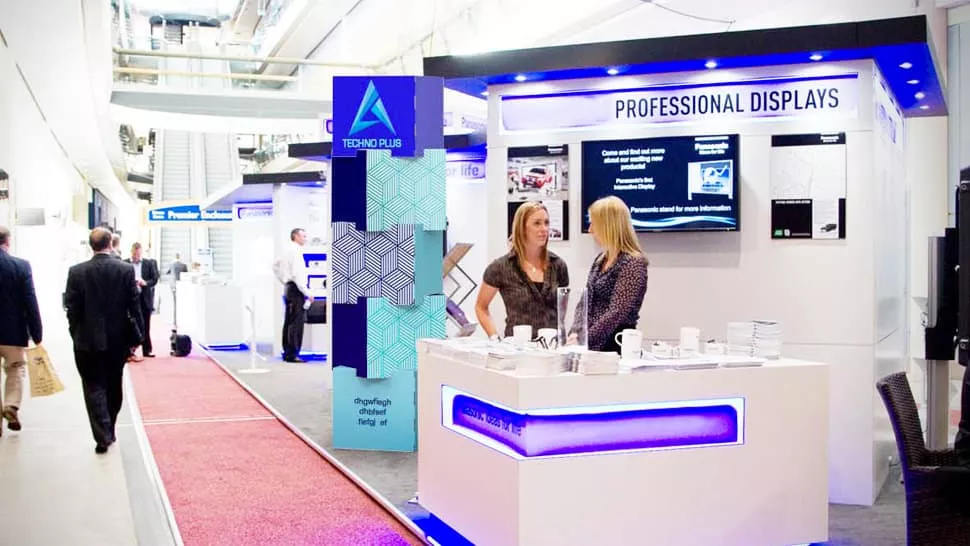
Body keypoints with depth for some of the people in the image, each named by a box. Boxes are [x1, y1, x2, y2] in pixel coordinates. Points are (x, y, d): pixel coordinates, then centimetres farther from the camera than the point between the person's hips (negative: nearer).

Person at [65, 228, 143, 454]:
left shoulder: (76, 272, -7)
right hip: (118, 339, 2)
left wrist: (76, 335, 8)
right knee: (114, 386, 16)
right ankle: (109, 431, 28)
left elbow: (72, 309, -4)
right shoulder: (126, 270, -7)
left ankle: (102, 435, -7)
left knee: (94, 386, 4)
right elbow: (134, 306, -5)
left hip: (88, 341, -1)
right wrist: (136, 336, 3)